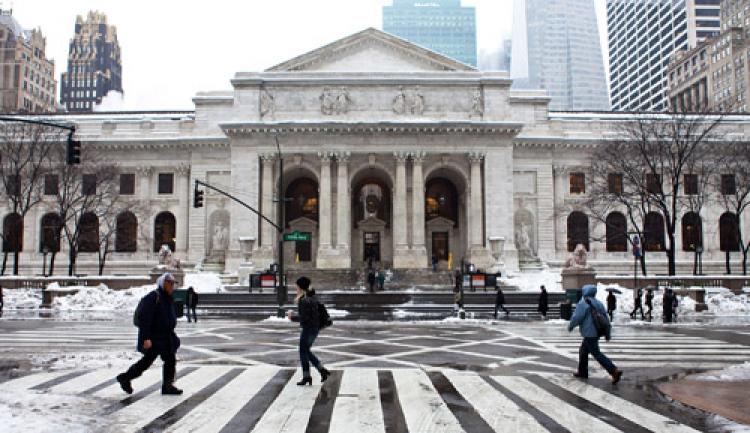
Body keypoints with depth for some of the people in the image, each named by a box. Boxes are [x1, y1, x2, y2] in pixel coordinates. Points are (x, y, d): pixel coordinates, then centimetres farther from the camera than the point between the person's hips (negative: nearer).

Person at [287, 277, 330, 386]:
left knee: (303, 352, 5)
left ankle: (306, 377, 13)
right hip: (315, 327, 9)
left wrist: (292, 317, -9)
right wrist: (299, 301, 16)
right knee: (306, 351, 20)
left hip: (308, 329, -9)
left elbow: (303, 318, -24)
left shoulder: (304, 301, -21)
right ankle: (322, 370, 16)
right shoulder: (312, 296, 7)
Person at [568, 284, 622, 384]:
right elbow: (605, 319, 13)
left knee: (596, 354, -7)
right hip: (596, 332, 9)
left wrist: (570, 326, 2)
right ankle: (582, 372, 25)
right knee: (583, 351, 20)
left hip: (589, 334, -9)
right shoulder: (598, 303, 12)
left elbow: (577, 317, -15)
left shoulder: (583, 303, -12)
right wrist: (608, 333, 17)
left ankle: (614, 371, -15)